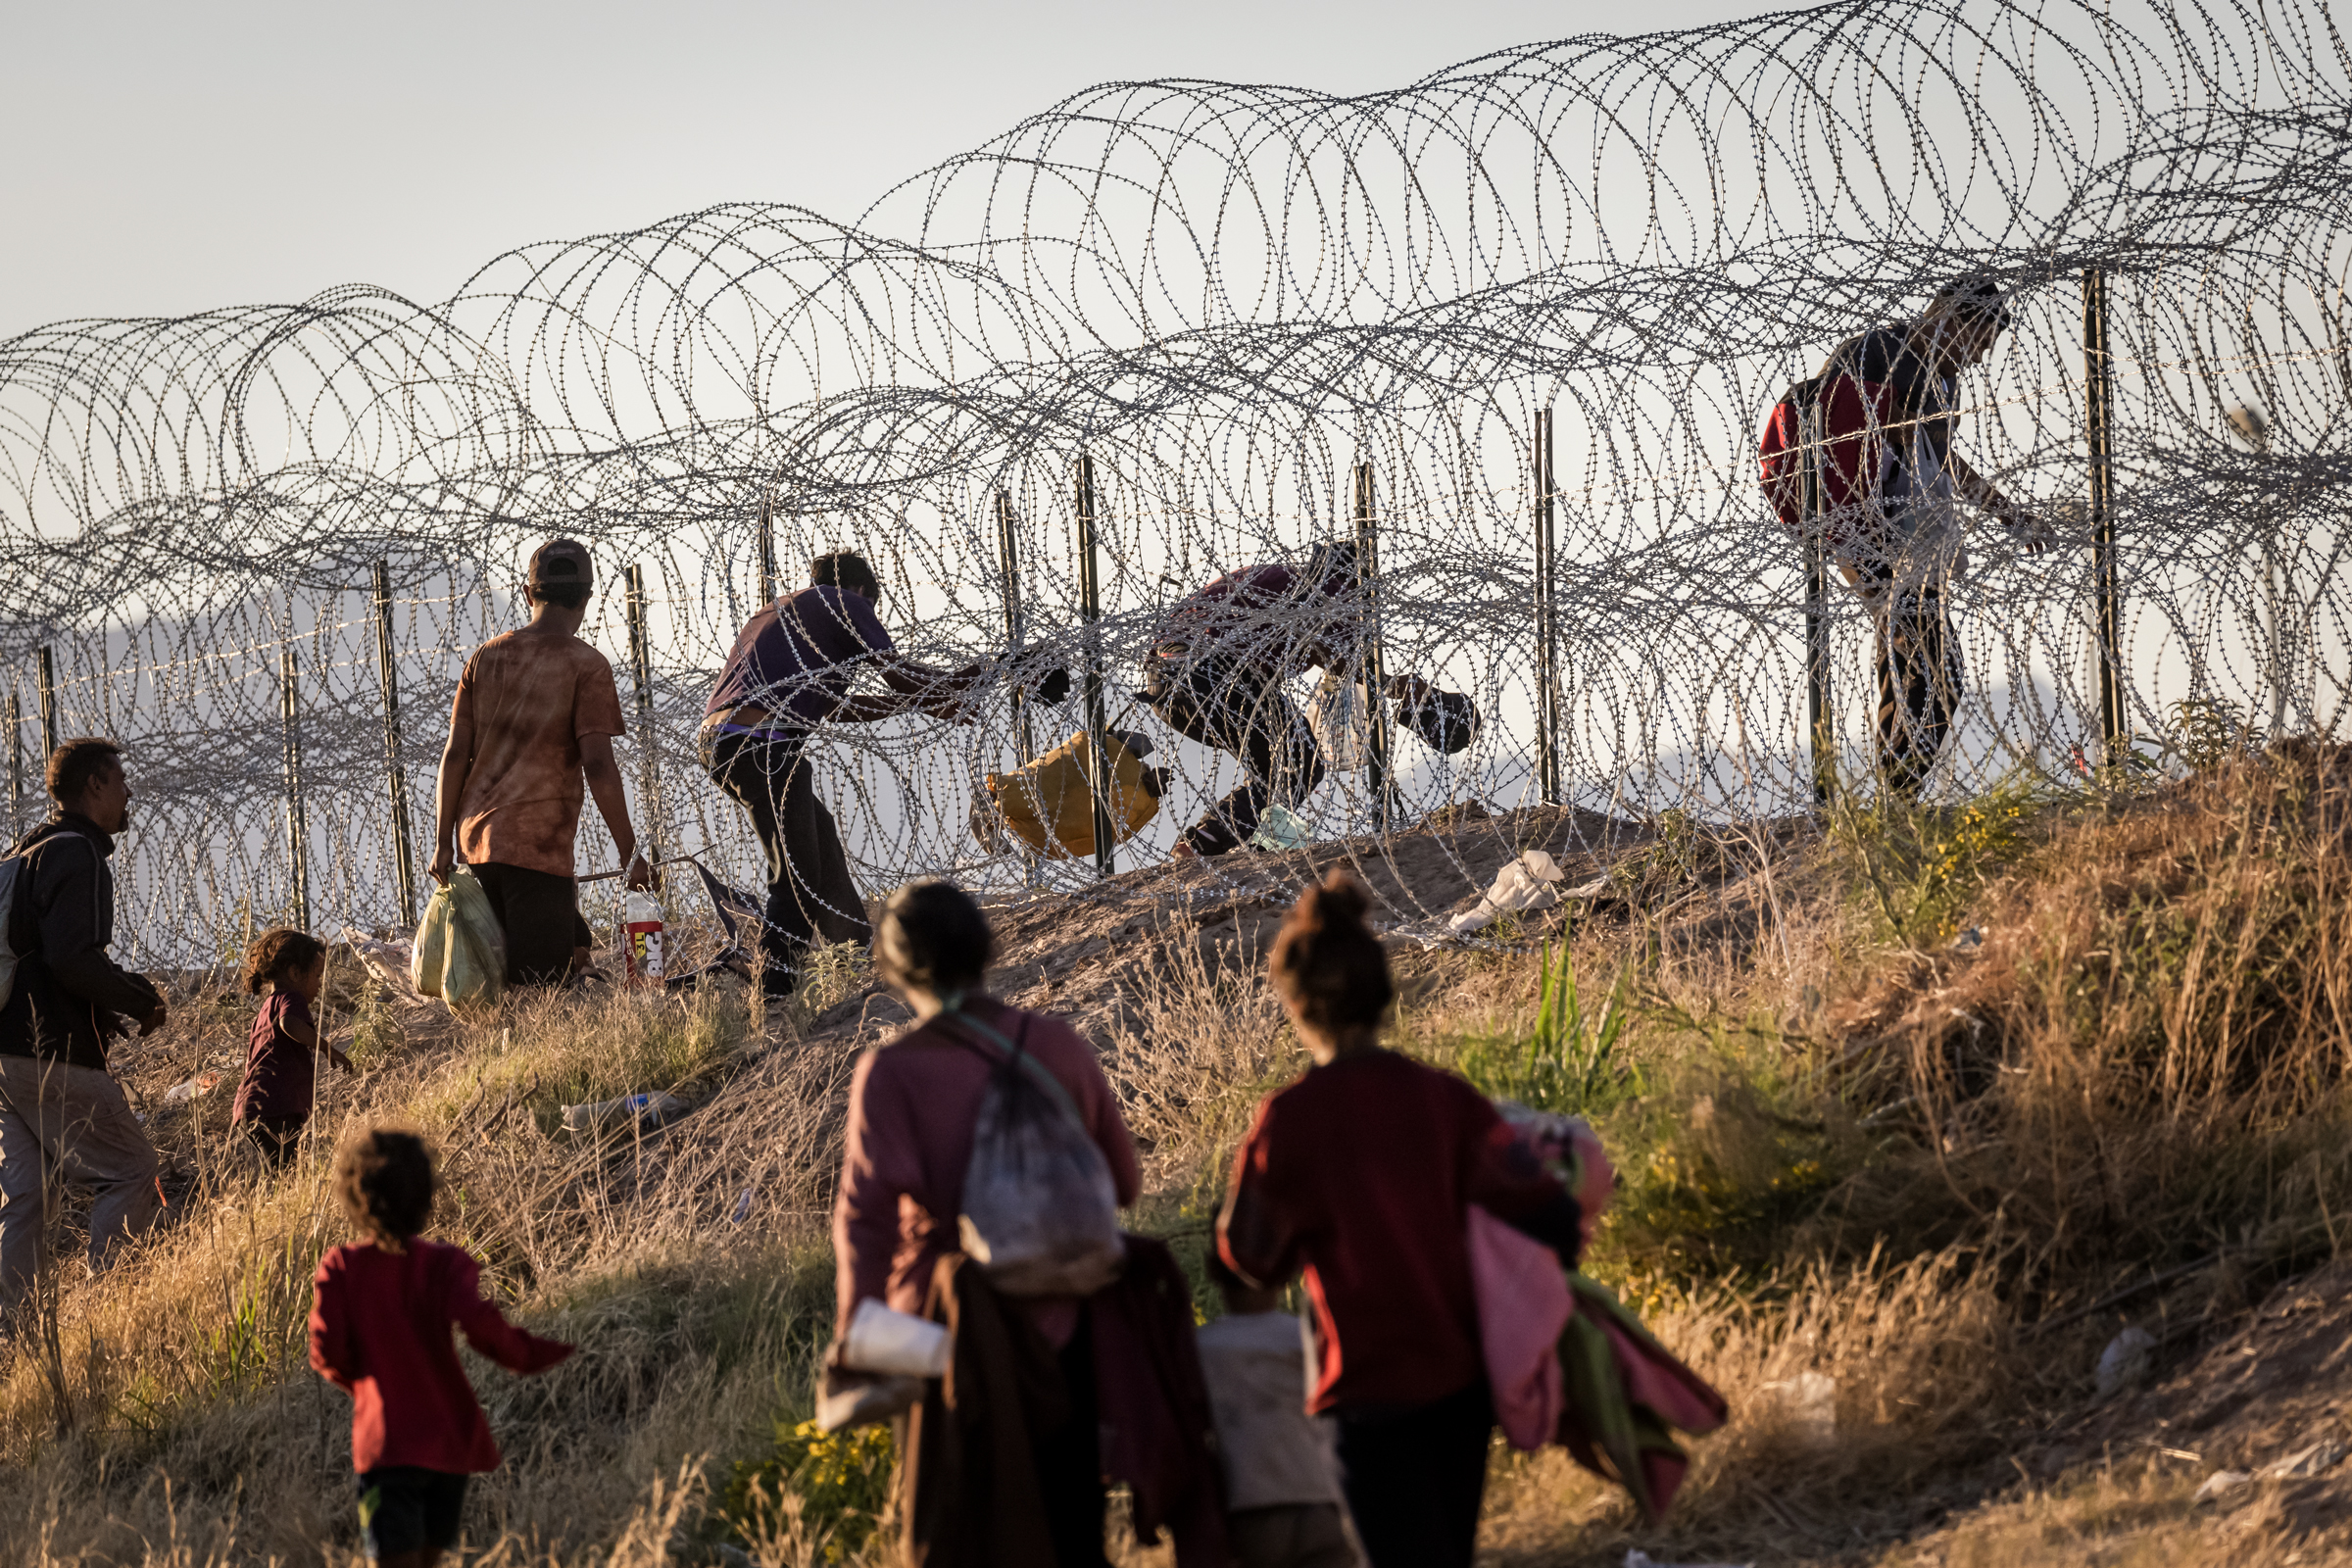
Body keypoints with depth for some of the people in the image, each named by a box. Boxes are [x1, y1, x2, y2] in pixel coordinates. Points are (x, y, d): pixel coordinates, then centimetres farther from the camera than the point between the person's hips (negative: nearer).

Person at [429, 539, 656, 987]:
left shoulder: (485, 658, 12)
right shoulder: (586, 665, -4)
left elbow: (455, 757, 9)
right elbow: (598, 765, -11)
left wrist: (443, 845, 13)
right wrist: (630, 855, -6)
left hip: (477, 836, 7)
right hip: (540, 844, -7)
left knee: (575, 950, 18)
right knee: (542, 984, -6)